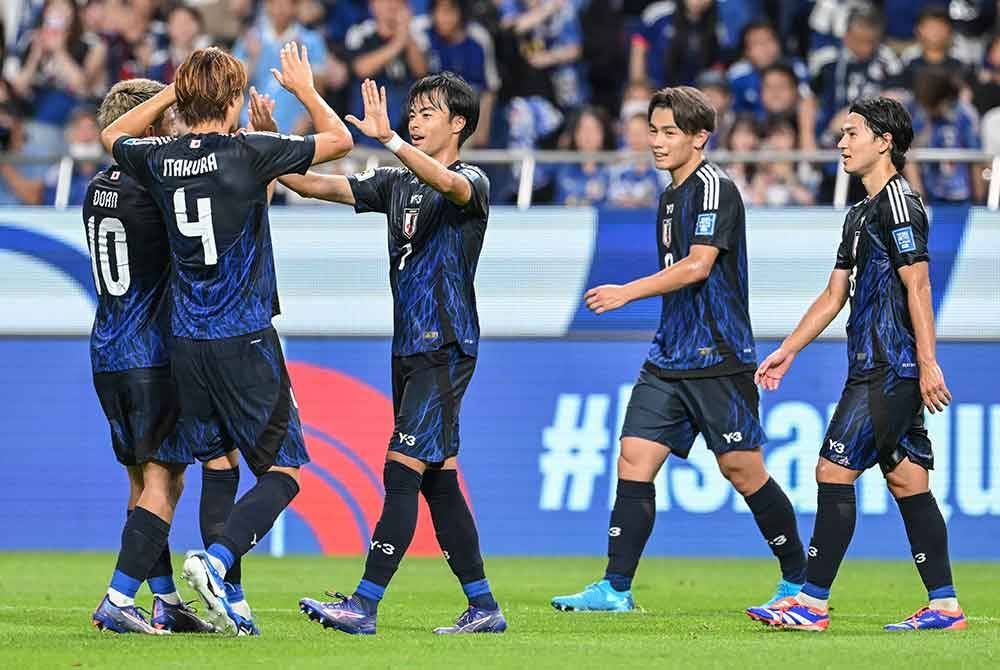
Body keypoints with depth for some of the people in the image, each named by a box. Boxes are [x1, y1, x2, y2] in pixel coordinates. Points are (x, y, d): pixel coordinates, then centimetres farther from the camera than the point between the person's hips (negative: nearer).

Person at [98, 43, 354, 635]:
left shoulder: (161, 159, 3)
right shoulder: (249, 152, -11)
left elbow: (113, 136, 27)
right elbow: (340, 140, 1)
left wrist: (173, 93, 25)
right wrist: (304, 88, 15)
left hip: (187, 341, 5)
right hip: (245, 338, -5)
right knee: (283, 470, 0)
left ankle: (227, 605, 11)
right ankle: (216, 560, -22)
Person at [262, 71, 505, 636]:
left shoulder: (472, 182, -7)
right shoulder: (396, 183, 15)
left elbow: (447, 183, -32)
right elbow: (317, 185, 12)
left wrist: (388, 139, -43)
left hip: (446, 350, -8)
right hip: (410, 350, 8)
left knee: (402, 472, -13)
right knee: (438, 478, 8)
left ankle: (364, 606, -17)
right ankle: (483, 608, 13)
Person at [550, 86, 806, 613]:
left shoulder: (714, 188, -11)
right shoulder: (671, 197, 16)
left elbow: (698, 265, -21)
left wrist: (626, 292, -20)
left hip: (718, 358, -8)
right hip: (669, 359, 8)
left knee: (742, 468, -2)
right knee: (635, 458, -2)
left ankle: (799, 582, 12)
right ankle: (616, 589, -4)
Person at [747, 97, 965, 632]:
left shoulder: (898, 202, -11)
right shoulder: (861, 214, 20)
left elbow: (918, 287, -17)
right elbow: (834, 295, 25)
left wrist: (928, 365, -21)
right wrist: (788, 350, 23)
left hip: (890, 371, -10)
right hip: (875, 368, 10)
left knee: (834, 470, -10)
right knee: (906, 479, 7)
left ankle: (813, 602, -9)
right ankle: (944, 605, 7)